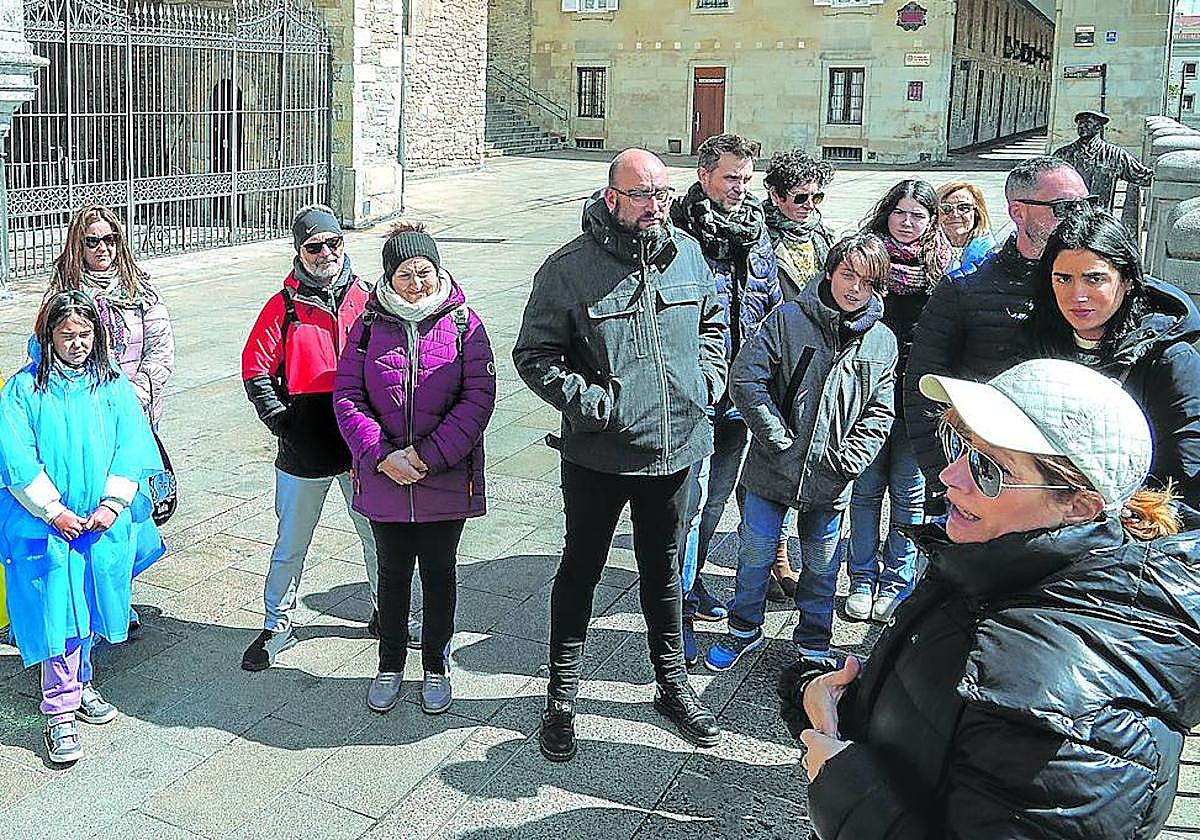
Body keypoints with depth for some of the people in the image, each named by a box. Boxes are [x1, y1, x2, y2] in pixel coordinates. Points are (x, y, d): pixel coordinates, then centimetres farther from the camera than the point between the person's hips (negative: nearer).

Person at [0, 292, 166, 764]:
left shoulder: (113, 385, 4)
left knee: (89, 610, 13)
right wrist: (53, 510, -14)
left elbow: (132, 447, -1)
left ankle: (79, 683, 34)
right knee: (58, 615, -5)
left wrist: (112, 503, -11)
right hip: (46, 526, -3)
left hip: (103, 524, 3)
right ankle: (60, 713, 2)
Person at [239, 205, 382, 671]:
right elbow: (255, 369, -1)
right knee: (290, 545, 10)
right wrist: (281, 422, -9)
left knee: (379, 535, 15)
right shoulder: (284, 306, -3)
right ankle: (277, 627, 27)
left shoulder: (366, 298, 3)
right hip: (304, 450, -2)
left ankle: (385, 613, 35)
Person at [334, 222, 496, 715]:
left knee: (439, 573, 13)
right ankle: (390, 665, 32)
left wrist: (429, 455, -17)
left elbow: (478, 397, -10)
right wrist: (381, 455, -16)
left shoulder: (463, 323, -5)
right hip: (383, 478, 1)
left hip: (446, 480, -1)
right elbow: (347, 396, -3)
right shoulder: (370, 326, -1)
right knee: (392, 573, 14)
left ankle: (436, 666, 31)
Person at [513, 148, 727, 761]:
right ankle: (561, 698, 25)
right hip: (597, 456, -4)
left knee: (663, 571, 19)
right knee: (580, 571, 11)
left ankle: (673, 686, 36)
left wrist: (708, 378, 6)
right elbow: (533, 355, -8)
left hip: (674, 449, 4)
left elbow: (713, 321, 19)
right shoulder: (570, 268, -13)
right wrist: (588, 400, -20)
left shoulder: (687, 254, 2)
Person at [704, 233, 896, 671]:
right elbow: (746, 378, -11)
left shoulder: (883, 342, 2)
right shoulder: (789, 318, -8)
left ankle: (814, 641, 33)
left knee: (821, 562, 13)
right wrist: (780, 440, -13)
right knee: (756, 552, 8)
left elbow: (880, 412, 6)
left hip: (830, 479, 2)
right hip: (773, 469, -2)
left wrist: (849, 460, -7)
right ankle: (744, 630, 30)